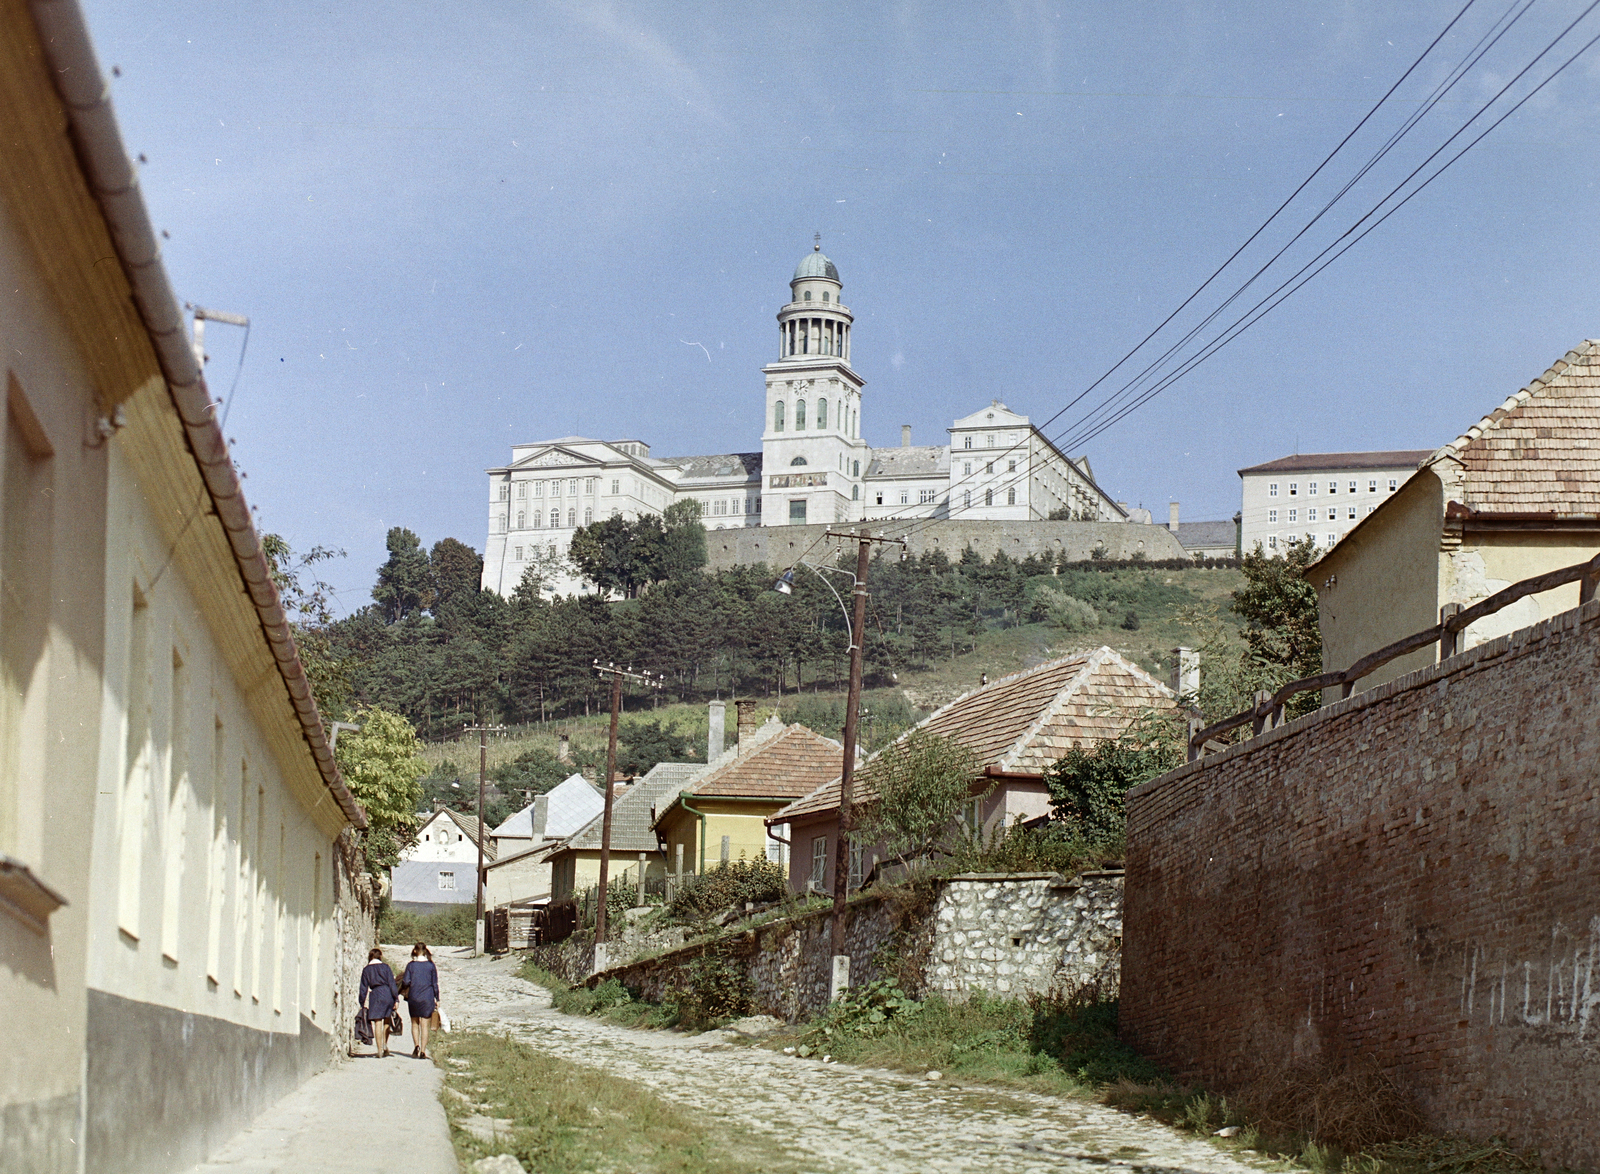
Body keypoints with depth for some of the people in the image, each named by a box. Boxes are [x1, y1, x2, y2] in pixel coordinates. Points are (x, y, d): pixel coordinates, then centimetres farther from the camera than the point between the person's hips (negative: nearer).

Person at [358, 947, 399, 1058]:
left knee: (377, 1024, -1)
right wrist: (396, 999, 1)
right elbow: (392, 983, 0)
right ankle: (385, 1045, 10)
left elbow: (364, 988, 5)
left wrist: (363, 1004, 8)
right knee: (386, 1021, 17)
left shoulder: (366, 969, 7)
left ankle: (380, 1051, -4)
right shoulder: (385, 967, 5)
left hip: (375, 995, -1)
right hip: (387, 994, 1)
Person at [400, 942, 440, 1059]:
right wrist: (437, 999, 7)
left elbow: (406, 982, -8)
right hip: (427, 998, 0)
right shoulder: (431, 965, -2)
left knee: (415, 1023, 17)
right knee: (425, 1025, 3)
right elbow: (435, 984, 0)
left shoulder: (411, 965, -4)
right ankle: (423, 1051, -1)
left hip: (413, 998, 0)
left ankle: (416, 1045, -2)